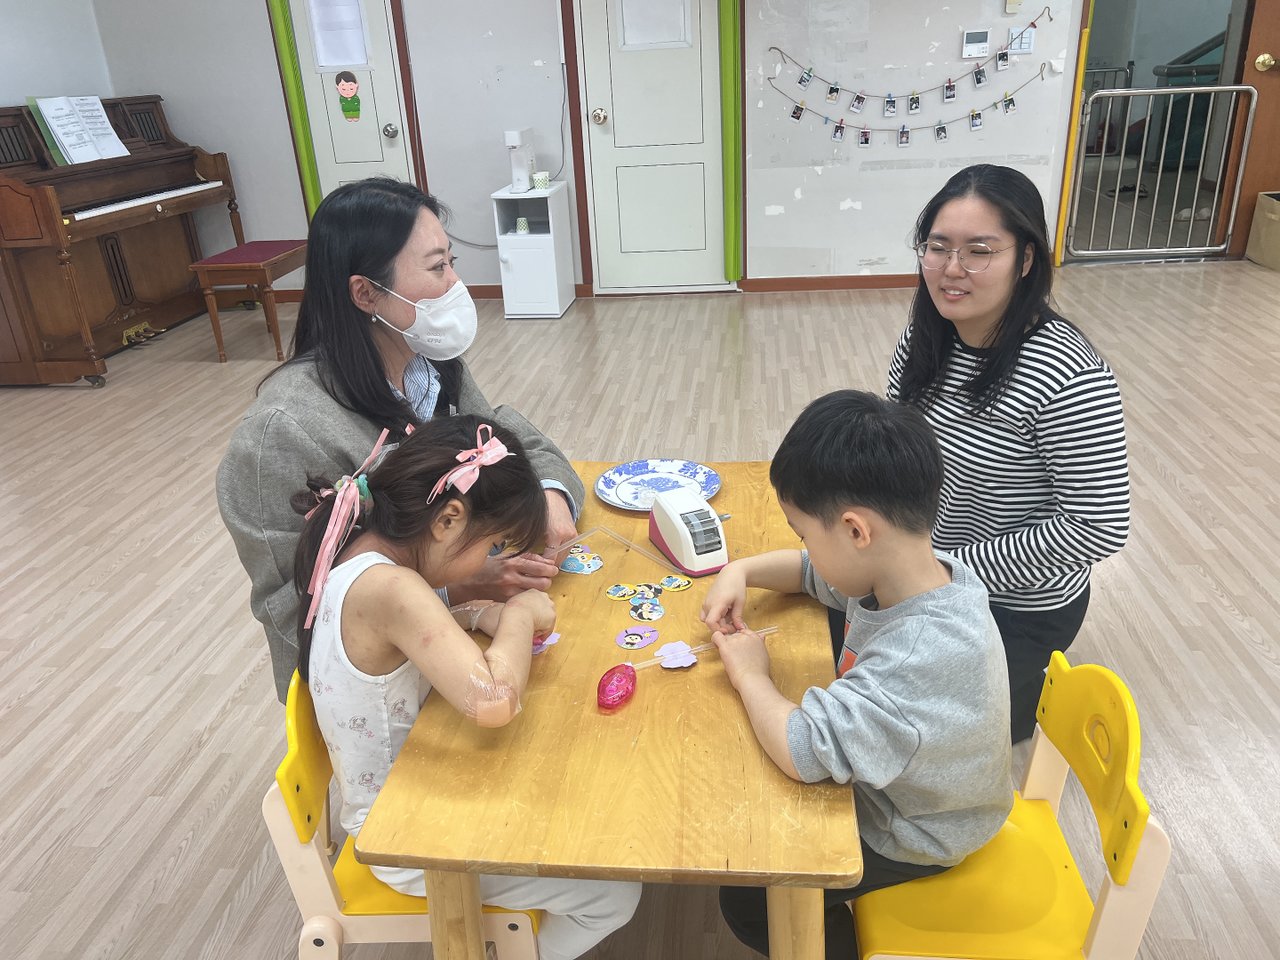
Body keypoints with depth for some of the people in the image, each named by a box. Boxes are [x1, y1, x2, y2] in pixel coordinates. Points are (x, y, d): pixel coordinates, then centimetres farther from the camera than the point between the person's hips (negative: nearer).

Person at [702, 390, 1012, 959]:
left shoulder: (923, 654, -42)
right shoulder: (907, 569, -15)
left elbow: (802, 750, -44)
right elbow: (813, 570, 6)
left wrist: (749, 675, -27)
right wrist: (740, 571, -10)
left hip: (912, 841, -8)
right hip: (894, 783, 8)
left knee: (748, 897, -1)